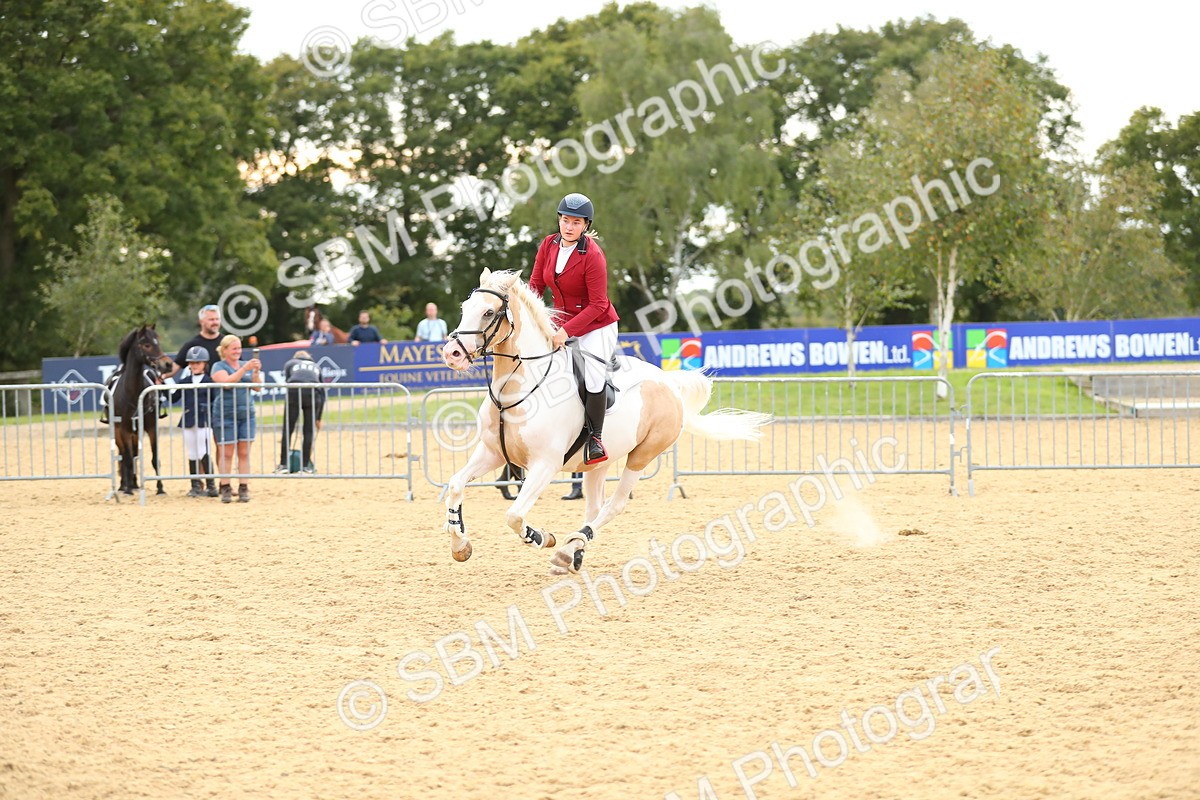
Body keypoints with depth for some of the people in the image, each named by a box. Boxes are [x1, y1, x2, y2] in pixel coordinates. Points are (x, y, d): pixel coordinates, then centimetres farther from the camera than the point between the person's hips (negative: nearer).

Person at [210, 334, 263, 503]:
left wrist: (256, 372, -10)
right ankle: (225, 489, 0)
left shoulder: (246, 365, 13)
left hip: (247, 414, 4)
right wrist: (244, 369, -24)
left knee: (244, 453, 2)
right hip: (225, 415, -4)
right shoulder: (219, 367, 0)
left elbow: (258, 387, 8)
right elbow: (226, 381, -20)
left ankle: (243, 489, 4)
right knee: (226, 454, -4)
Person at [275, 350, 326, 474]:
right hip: (312, 393, 2)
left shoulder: (290, 363, 28)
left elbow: (287, 382, 16)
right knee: (308, 431, 8)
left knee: (287, 430, 3)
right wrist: (318, 418, 31)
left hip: (294, 392, -2)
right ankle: (306, 466, 6)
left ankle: (283, 464, 1)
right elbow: (322, 393, 27)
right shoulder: (316, 367, 33)